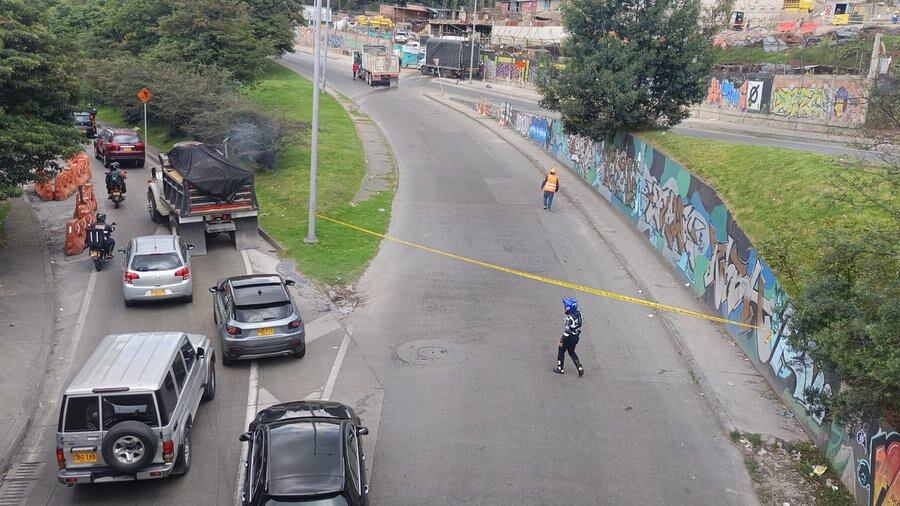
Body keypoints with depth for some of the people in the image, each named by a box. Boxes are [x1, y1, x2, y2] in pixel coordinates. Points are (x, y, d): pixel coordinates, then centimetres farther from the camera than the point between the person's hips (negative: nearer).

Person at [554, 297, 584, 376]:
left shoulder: (569, 318, -31)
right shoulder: (578, 313, -7)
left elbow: (567, 331, -26)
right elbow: (579, 324, 7)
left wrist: (561, 341, -17)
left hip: (569, 338, -8)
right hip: (576, 337, 8)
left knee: (561, 352, 15)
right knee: (572, 352, 24)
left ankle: (560, 369, 30)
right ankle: (580, 368, 16)